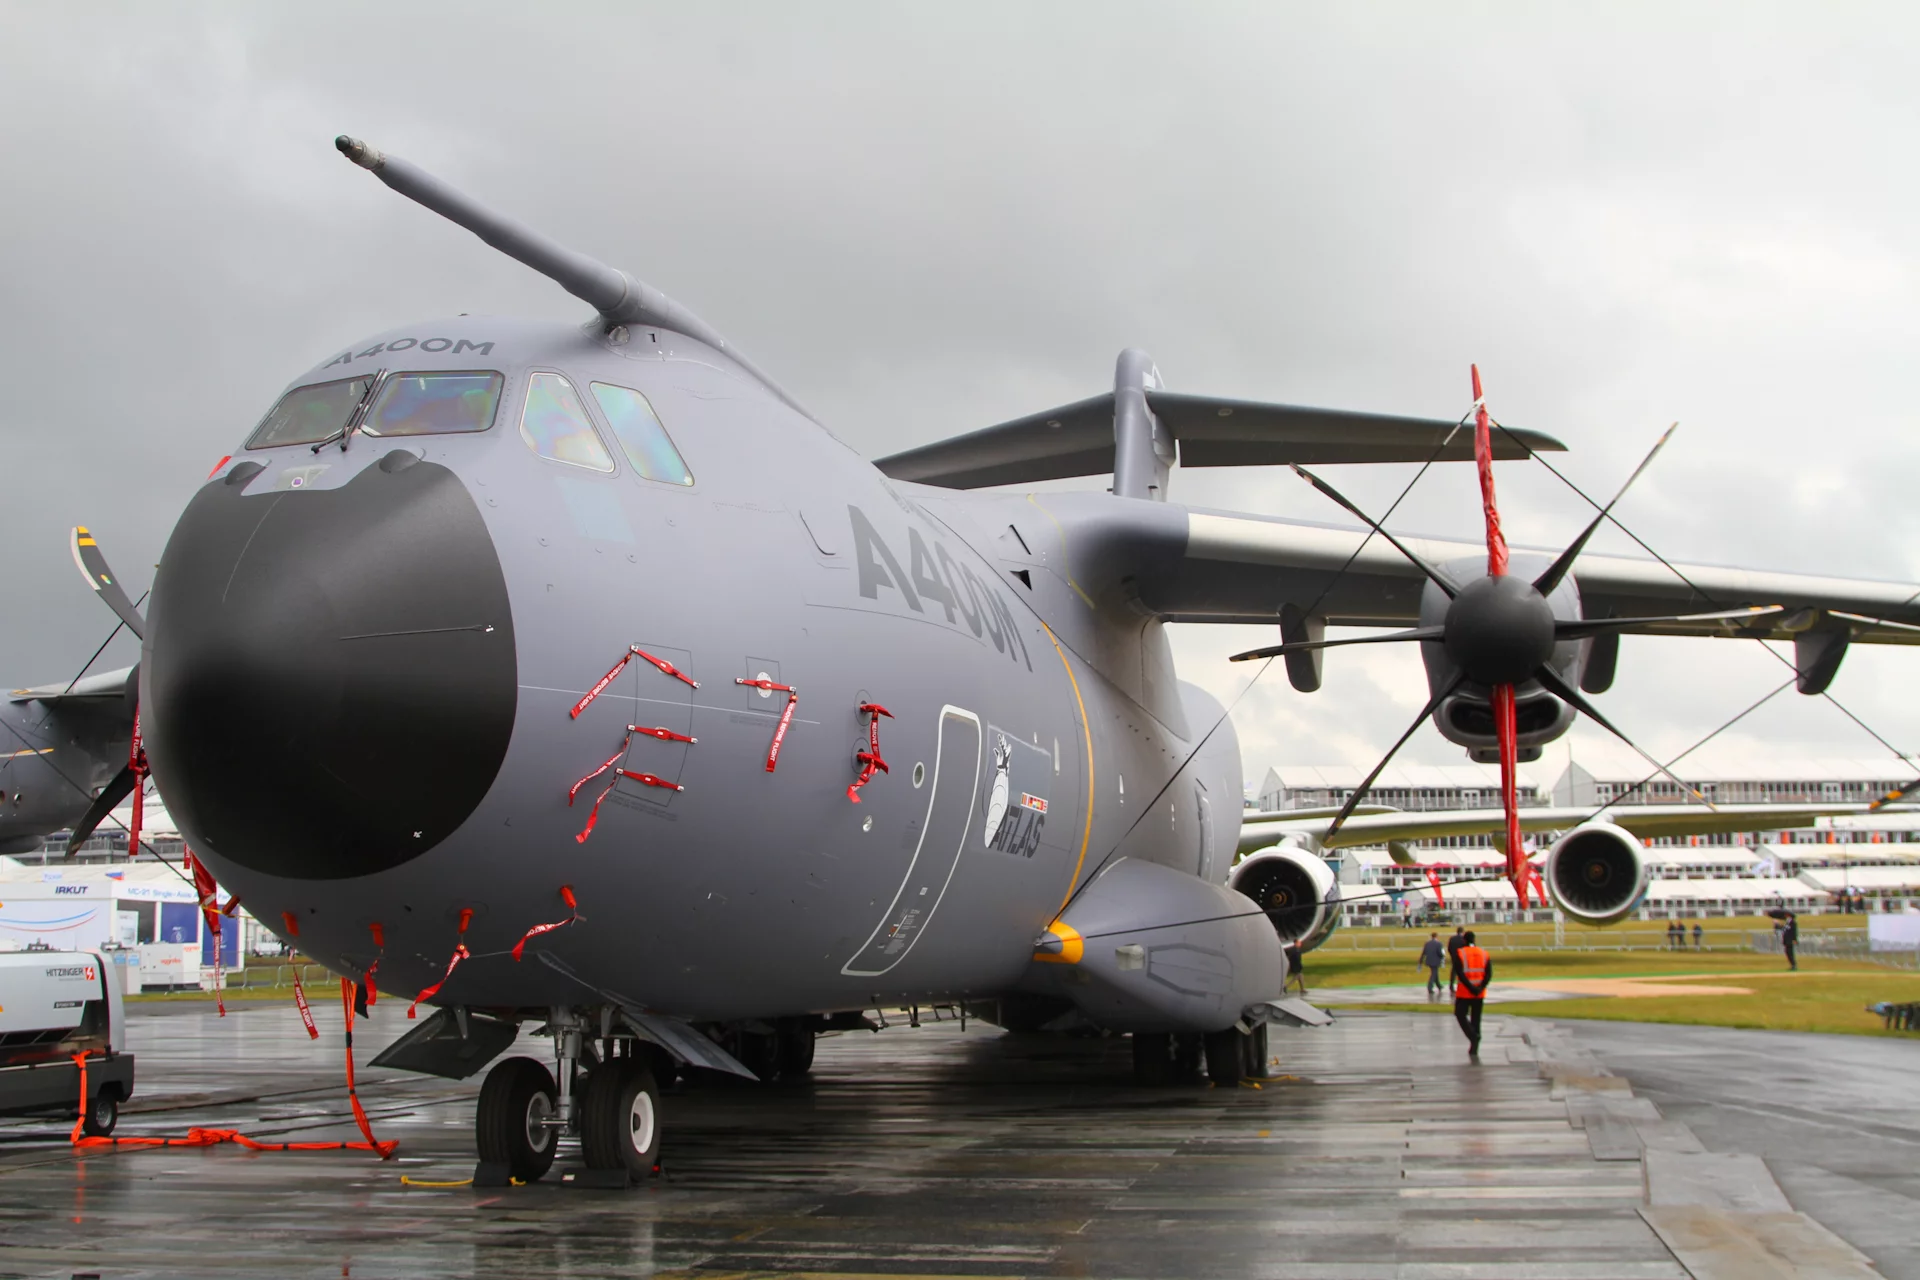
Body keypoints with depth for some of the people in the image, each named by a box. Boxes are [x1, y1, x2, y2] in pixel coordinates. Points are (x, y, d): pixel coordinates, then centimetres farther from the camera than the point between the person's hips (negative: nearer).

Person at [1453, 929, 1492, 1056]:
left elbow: (1459, 973, -17)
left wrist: (1470, 987, -18)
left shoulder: (1459, 954, -5)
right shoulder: (1484, 954, 7)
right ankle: (1474, 1050, 12)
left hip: (1464, 993, -4)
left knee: (1460, 1014, 9)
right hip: (1479, 994, 4)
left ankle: (1473, 1036, -17)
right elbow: (1489, 974, -5)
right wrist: (1480, 988, -14)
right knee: (1476, 1019, 12)